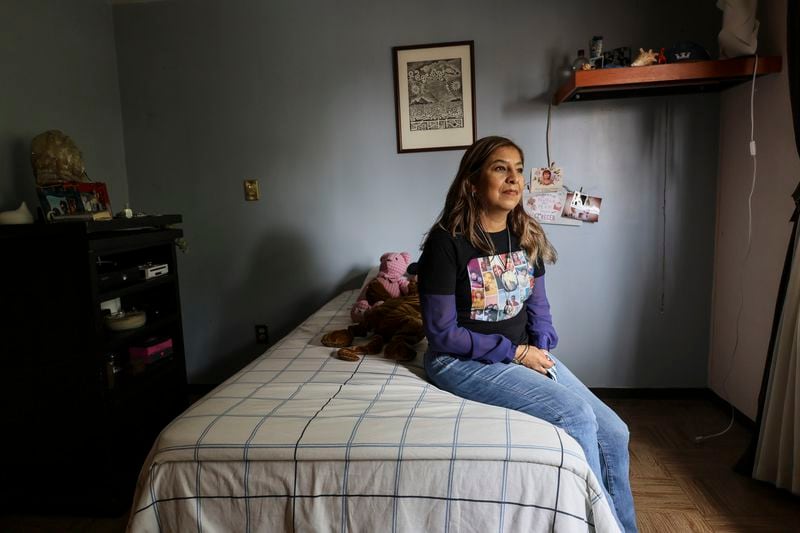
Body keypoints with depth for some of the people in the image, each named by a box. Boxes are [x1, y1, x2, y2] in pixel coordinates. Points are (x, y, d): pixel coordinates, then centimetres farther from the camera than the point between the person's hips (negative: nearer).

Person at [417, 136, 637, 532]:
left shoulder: (527, 237, 4)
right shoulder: (447, 243, -17)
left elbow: (538, 305, 13)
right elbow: (442, 333, -15)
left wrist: (541, 350, -7)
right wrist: (515, 353, -16)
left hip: (524, 353, 7)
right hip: (463, 361, -7)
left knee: (614, 433, -4)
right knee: (576, 416, -23)